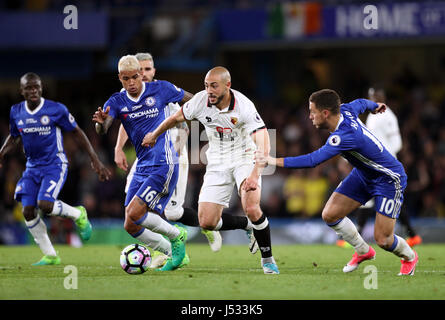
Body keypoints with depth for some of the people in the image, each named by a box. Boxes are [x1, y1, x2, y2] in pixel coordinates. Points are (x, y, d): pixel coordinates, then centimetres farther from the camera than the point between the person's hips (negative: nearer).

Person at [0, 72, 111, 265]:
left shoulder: (56, 109, -11)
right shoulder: (16, 112, 2)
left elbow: (77, 133, -2)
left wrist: (95, 160, -5)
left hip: (54, 165, -5)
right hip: (32, 167, 5)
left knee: (45, 204, -26)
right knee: (28, 211, -7)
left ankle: (78, 215, 6)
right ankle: (50, 255, 7)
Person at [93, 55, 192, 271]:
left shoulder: (161, 89, -5)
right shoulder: (117, 102, 2)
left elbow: (192, 101, 10)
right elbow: (102, 130, -16)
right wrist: (101, 122, -37)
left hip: (163, 165, -6)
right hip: (142, 167, 6)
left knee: (134, 214, -19)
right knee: (131, 226, 2)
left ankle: (176, 236, 4)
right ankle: (173, 254, 19)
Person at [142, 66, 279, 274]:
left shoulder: (243, 106, -24)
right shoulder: (200, 101, -12)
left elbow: (263, 144, -30)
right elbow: (177, 118, 10)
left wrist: (255, 175, -43)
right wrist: (155, 135, 24)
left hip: (244, 158, -4)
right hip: (217, 163, 4)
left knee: (252, 209, -28)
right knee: (207, 222, -6)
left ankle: (267, 259, -5)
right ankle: (250, 225, 21)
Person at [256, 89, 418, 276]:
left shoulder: (345, 136, -37)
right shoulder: (345, 110, -11)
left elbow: (312, 160, -41)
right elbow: (361, 103, 13)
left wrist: (275, 161, -38)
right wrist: (375, 106, 38)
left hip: (389, 179, -9)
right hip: (363, 174, 9)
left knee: (382, 239, -9)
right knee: (330, 215, -2)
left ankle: (409, 257, 26)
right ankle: (363, 251, 21)